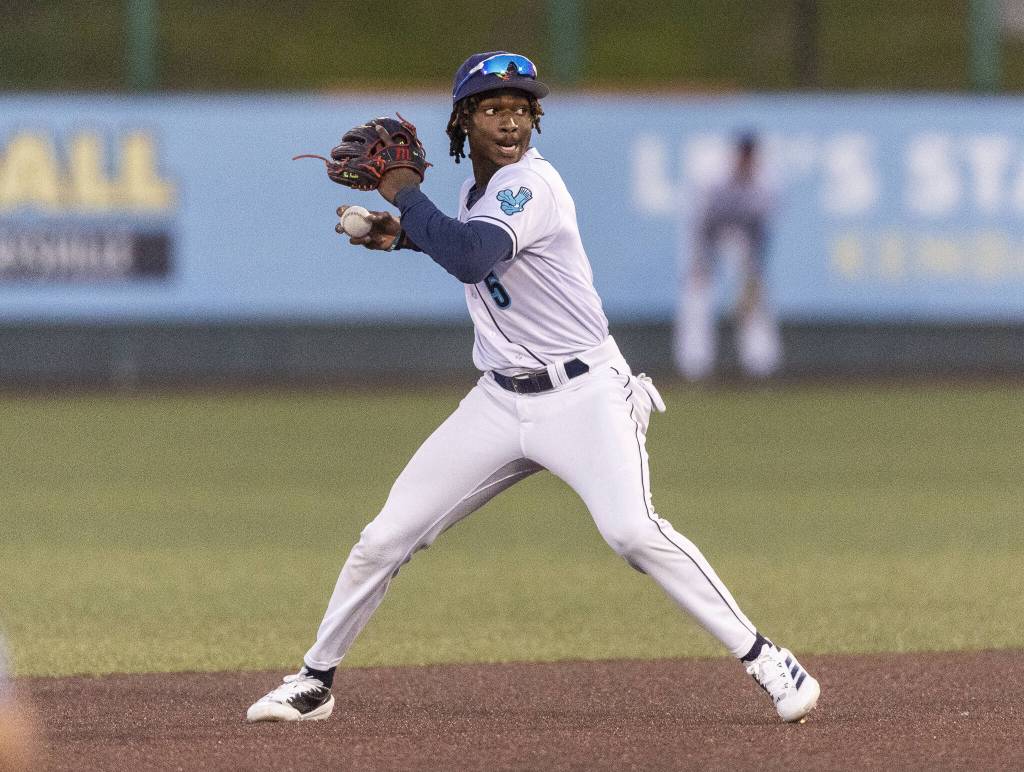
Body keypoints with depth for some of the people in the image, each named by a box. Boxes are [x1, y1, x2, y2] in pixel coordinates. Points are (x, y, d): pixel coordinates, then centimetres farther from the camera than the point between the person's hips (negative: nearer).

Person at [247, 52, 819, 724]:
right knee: (384, 540, 4)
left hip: (582, 396, -7)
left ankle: (764, 660, -20)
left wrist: (407, 196, -20)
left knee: (633, 531, -28)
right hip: (501, 402, 7)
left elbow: (471, 259, -33)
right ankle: (315, 681, 20)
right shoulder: (480, 187, 8)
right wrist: (404, 234, 13)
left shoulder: (530, 183, -16)